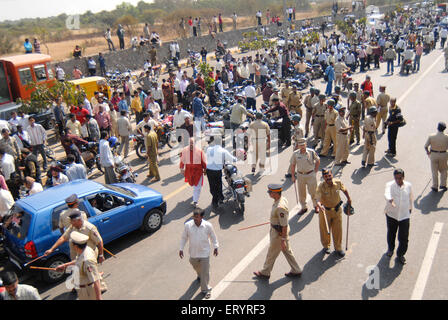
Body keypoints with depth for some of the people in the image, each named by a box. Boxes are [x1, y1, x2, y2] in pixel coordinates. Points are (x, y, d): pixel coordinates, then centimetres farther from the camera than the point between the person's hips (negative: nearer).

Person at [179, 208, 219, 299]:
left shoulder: (208, 225, -20)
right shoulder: (187, 225, -18)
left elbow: (213, 237, -2)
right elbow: (184, 237, -2)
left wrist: (215, 247, 6)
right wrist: (181, 249, 1)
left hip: (204, 253, -3)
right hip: (193, 253, 3)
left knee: (205, 272, 4)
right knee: (196, 267, 28)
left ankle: (205, 289, 26)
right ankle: (200, 275, 63)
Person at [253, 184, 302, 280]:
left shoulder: (280, 207, -34)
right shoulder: (282, 199, -4)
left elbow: (284, 226, -29)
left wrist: (283, 240, -22)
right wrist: (273, 219, 31)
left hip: (279, 233, -9)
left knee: (271, 253, 11)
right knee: (287, 251, 22)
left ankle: (265, 273, 32)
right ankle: (296, 271, 36)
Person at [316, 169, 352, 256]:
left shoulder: (338, 182, -15)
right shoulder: (321, 186, -25)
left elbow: (344, 190, 8)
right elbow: (318, 199, -34)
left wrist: (348, 199, 18)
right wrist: (320, 206, -54)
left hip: (337, 210, 2)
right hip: (325, 211, -2)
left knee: (338, 230, 12)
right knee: (325, 230, 13)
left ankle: (338, 248, 34)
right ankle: (326, 246, 40)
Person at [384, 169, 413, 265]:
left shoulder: (408, 185, -3)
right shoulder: (390, 184, -12)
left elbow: (410, 198, 14)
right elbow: (387, 193, -33)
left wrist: (410, 208, 25)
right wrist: (390, 200, -54)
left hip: (404, 215, 1)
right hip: (391, 214, 0)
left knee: (404, 237, 1)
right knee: (391, 234, 19)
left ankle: (400, 254, 26)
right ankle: (390, 249, 46)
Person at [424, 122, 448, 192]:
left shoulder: (431, 136, -14)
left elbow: (426, 146, -10)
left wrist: (427, 152, 10)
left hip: (433, 154, 0)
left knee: (434, 171, 11)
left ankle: (435, 187, 17)